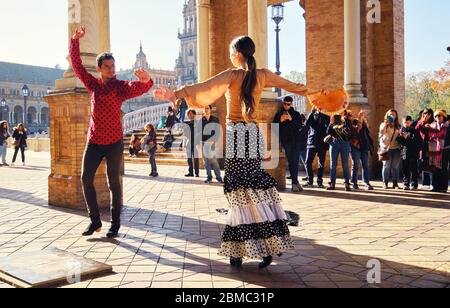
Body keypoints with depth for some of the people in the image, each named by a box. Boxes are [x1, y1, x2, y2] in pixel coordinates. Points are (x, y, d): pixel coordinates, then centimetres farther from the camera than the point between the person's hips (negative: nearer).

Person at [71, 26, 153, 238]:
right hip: (94, 141, 4)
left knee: (113, 182, 1)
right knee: (86, 179, 0)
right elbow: (77, 65, 10)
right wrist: (75, 40, 2)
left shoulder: (120, 86, -5)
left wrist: (146, 80, -47)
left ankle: (115, 223, 11)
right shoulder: (93, 84, 8)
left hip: (114, 142, -4)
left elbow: (139, 88, -23)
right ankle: (95, 221, 12)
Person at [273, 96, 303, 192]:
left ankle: (295, 182, 6)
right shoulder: (279, 114, 9)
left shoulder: (296, 114, 12)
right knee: (291, 161, -6)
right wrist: (281, 121, -13)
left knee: (295, 162, -2)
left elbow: (299, 126, 0)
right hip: (286, 141, -1)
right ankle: (295, 182, -5)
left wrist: (291, 119, -14)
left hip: (296, 140, 1)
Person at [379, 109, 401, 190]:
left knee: (396, 166, 2)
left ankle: (395, 183, 7)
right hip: (386, 148, -3)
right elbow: (381, 132, -11)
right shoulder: (384, 124, 7)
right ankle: (385, 183, 1)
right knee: (386, 166, -3)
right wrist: (385, 123, -17)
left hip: (396, 148, 3)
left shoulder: (398, 126, 17)